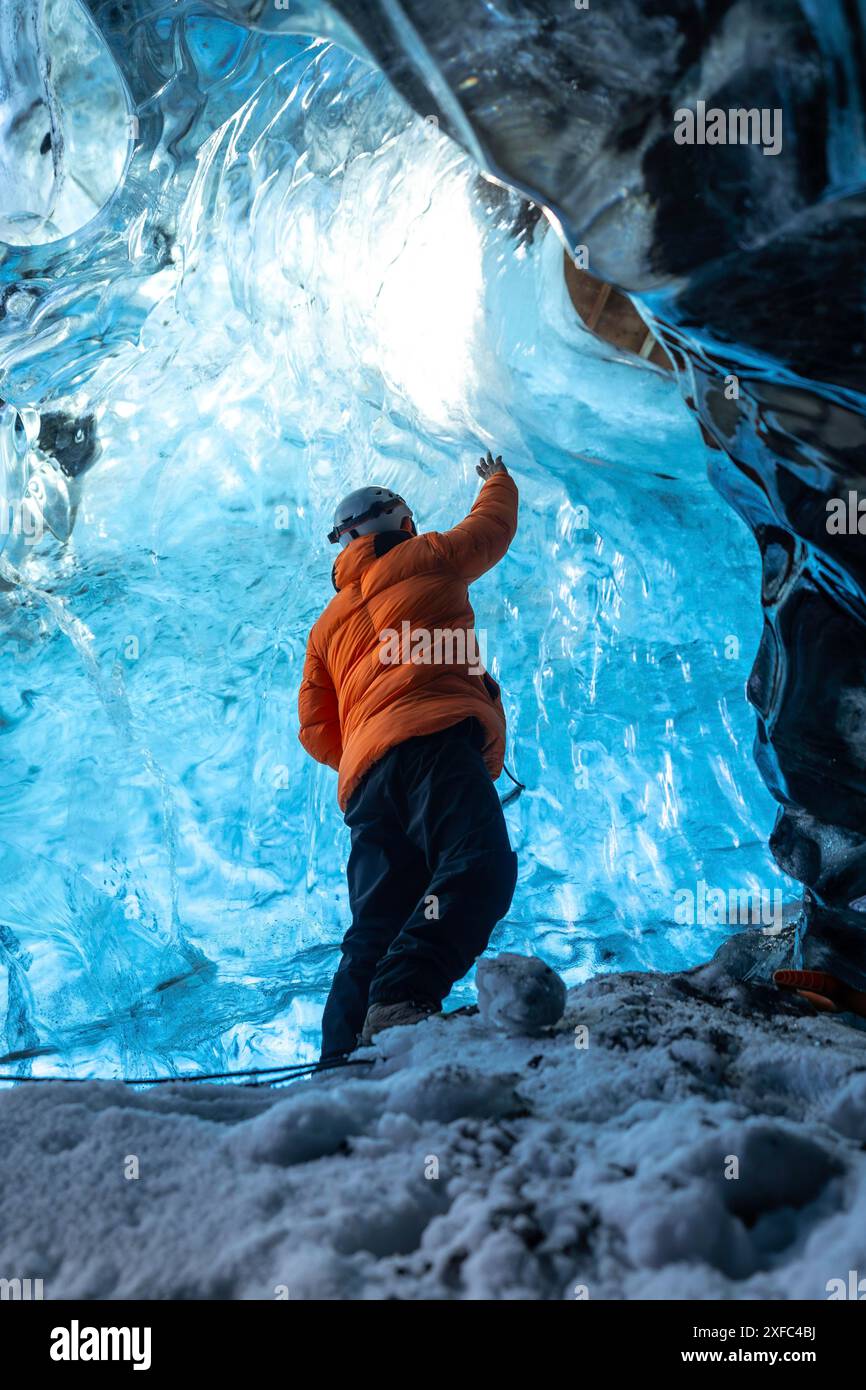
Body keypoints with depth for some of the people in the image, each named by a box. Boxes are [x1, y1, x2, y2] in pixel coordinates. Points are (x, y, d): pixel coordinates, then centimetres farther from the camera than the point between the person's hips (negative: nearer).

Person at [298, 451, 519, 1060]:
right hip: (436, 739, -6)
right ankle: (402, 1002, -46)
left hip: (363, 775, 6)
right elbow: (493, 526, 39)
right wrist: (499, 481, 59)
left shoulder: (328, 624, 32)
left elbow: (316, 729, 29)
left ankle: (342, 1062, -14)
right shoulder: (423, 557, 20)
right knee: (477, 866, -24)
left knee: (378, 927, -1)